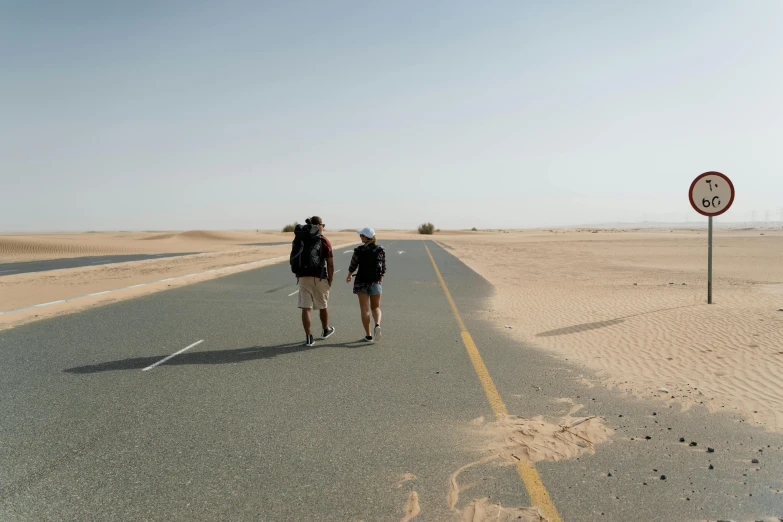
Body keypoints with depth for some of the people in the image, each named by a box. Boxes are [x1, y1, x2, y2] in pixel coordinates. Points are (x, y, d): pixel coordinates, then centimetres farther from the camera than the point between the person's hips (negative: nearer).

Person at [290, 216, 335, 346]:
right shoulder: (324, 241, -6)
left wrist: (298, 276, 11)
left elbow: (294, 261, 4)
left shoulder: (299, 239, 6)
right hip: (319, 278, -2)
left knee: (306, 308, 2)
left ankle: (308, 337, -1)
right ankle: (326, 330, 37)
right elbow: (330, 264, -7)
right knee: (323, 305, 18)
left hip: (303, 278, 2)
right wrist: (330, 280, 1)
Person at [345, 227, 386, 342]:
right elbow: (383, 267, 3)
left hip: (361, 282, -2)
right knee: (376, 307, 14)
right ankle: (377, 324, -15)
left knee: (365, 309, 5)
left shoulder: (359, 250, -10)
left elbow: (352, 266, -2)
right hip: (376, 282, 2)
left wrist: (349, 276, 18)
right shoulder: (380, 250, -3)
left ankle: (368, 335, 5)